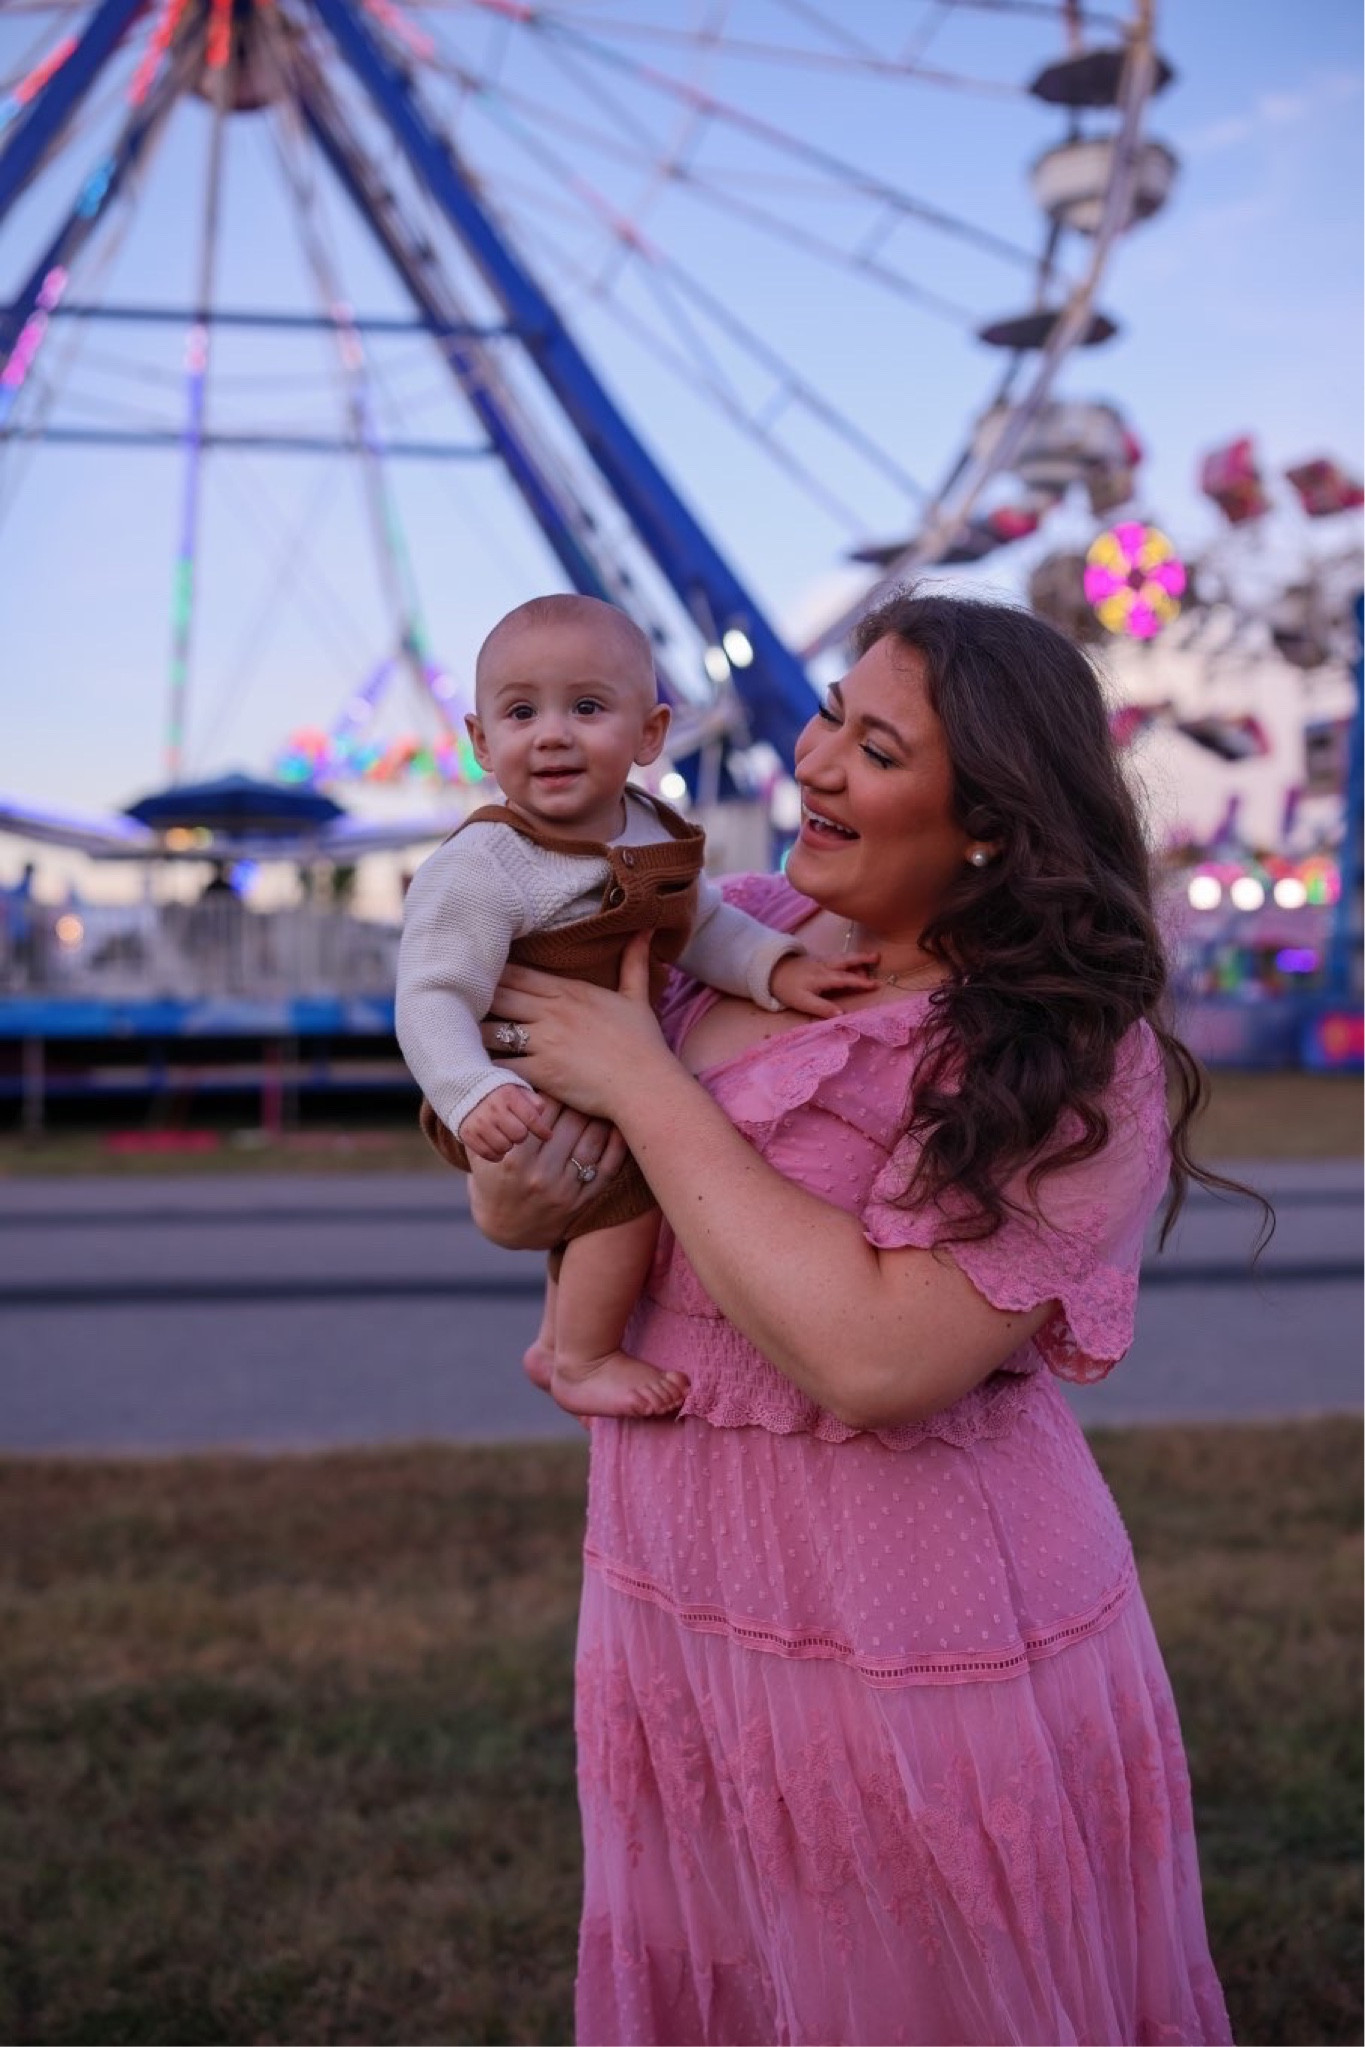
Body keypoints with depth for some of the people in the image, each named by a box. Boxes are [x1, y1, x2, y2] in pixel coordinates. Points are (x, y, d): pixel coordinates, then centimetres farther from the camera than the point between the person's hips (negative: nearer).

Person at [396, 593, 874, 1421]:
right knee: (630, 1181, -25)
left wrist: (776, 966, -11)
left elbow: (702, 920, 8)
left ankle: (556, 1341, 44)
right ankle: (584, 1361, -7)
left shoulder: (653, 833, -1)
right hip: (526, 1100, -8)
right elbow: (432, 999, -29)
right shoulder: (479, 871, -26)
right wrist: (475, 1096, -44)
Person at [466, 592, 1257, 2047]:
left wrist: (645, 1085, -23)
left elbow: (872, 1355, -29)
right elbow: (518, 1214, 7)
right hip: (669, 1595, 6)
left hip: (909, 1648, -6)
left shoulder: (1075, 1059, -18)